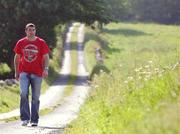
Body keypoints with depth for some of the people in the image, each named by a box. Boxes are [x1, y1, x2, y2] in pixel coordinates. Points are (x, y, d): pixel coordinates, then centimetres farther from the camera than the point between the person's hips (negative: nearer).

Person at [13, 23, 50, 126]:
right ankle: (25, 118, -11)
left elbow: (46, 57, 3)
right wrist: (16, 72, 13)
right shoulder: (21, 43, 7)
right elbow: (17, 58, 15)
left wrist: (46, 69, -12)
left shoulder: (41, 43, 2)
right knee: (24, 94, -15)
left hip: (37, 74, 0)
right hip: (24, 72, 0)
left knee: (36, 97, 2)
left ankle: (34, 120, 10)